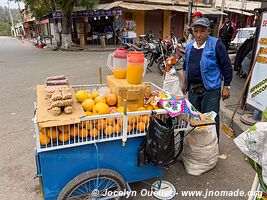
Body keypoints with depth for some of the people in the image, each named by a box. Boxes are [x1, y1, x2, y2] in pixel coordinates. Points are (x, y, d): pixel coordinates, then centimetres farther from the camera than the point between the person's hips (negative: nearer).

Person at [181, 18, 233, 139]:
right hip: (193, 88, 6)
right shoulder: (189, 46, 8)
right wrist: (184, 82, 20)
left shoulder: (216, 45, -10)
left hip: (210, 89, -6)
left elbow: (227, 67, -8)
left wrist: (226, 87, -9)